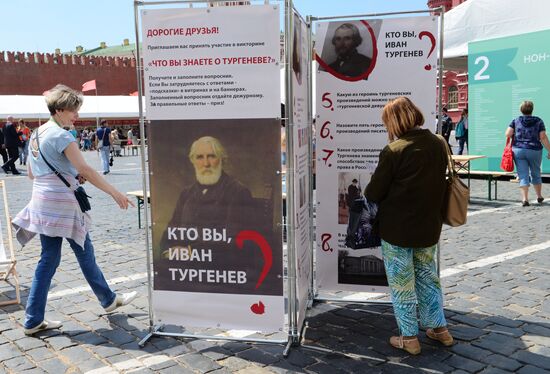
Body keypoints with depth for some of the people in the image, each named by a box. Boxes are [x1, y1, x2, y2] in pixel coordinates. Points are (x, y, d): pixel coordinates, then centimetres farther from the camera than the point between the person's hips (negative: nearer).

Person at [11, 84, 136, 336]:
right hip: (62, 204, -8)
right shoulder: (61, 136, -15)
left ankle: (33, 320, 14)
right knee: (84, 253, 7)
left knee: (49, 259, 11)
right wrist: (115, 194, -17)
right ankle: (108, 300, 26)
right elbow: (85, 169, -21)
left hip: (42, 204, 8)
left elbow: (32, 173, 18)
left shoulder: (36, 135, 12)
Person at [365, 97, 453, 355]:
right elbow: (438, 182, 11)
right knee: (427, 276, 23)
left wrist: (367, 192, 6)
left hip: (397, 229, -6)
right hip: (429, 227, 6)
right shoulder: (439, 144, 0)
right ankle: (439, 327, 33)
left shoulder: (393, 150, -20)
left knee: (401, 283, 9)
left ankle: (409, 337, 19)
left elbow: (374, 193, -15)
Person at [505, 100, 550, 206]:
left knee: (523, 176, 1)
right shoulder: (538, 121, 0)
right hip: (534, 151, 0)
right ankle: (539, 197, 31)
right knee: (536, 174, 18)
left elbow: (507, 134, -6)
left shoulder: (516, 121, 2)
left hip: (518, 150, 0)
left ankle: (525, 199, -8)